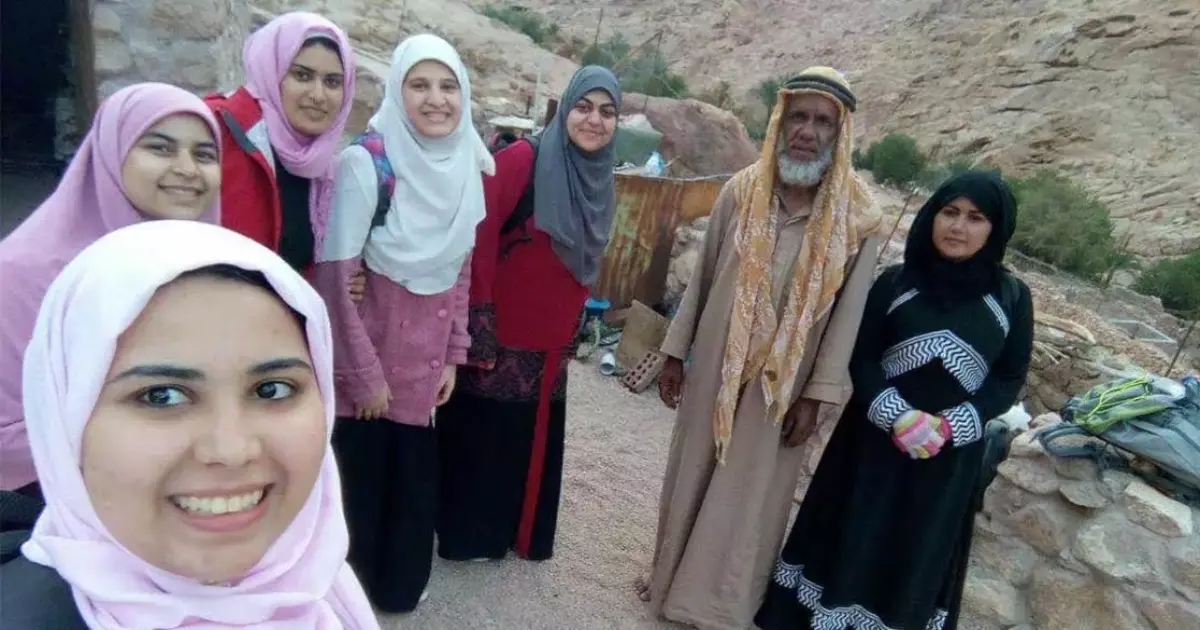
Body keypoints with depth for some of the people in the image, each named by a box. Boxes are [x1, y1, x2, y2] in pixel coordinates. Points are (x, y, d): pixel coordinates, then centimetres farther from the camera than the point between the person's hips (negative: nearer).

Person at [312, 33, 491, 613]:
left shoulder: (465, 167, 0)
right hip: (367, 355, -5)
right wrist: (365, 373, -13)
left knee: (417, 477, 16)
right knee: (361, 479, 10)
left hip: (427, 357, 5)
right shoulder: (365, 162, -17)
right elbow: (334, 279, -16)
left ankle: (402, 584, 40)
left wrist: (454, 355, 6)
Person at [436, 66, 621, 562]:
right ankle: (465, 536, 32)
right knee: (479, 440, 10)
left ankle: (514, 532, 41)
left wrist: (572, 335, 16)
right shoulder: (520, 160, -16)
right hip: (498, 340, -6)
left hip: (549, 346, 7)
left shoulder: (602, 182, 6)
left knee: (532, 443, 19)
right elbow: (478, 245, -18)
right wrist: (478, 334, -19)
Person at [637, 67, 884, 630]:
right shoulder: (739, 193, -4)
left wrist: (818, 394, -8)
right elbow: (702, 278, 2)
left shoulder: (858, 220, -9)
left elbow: (848, 312, -6)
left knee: (749, 493, 11)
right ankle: (674, 577, 38)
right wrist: (675, 351, 3)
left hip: (785, 382, -2)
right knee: (691, 474, 15)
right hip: (715, 366, 2)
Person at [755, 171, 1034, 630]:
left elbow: (1010, 377, 0)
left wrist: (950, 425, -14)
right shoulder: (895, 282, -4)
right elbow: (860, 357, -5)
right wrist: (897, 416, -19)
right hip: (874, 436, 0)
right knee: (849, 535, 10)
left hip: (951, 451, 1)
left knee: (919, 550, 14)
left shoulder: (1012, 297, -1)